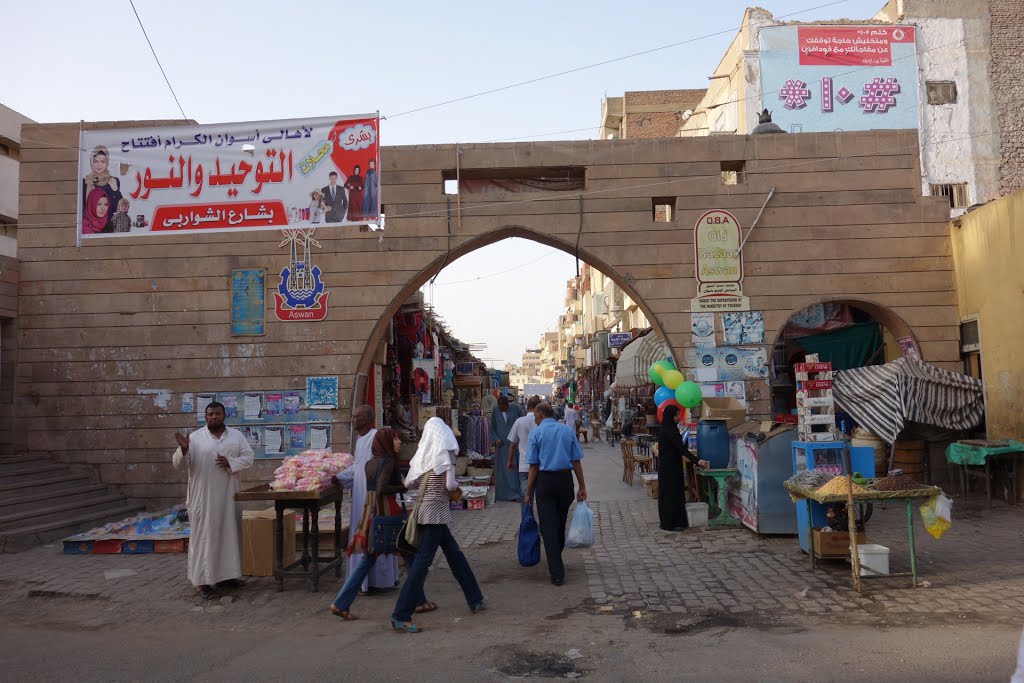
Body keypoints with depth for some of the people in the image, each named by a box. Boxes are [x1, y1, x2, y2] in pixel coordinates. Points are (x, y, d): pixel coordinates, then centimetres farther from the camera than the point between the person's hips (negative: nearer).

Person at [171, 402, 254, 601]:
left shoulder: (237, 436, 6)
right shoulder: (195, 437, -2)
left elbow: (248, 458, 4)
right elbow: (179, 464, -5)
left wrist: (230, 462, -13)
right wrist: (183, 449, -25)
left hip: (229, 496, 3)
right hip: (203, 497, -3)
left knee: (230, 533, 10)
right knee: (204, 536, -1)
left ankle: (226, 574, 23)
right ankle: (203, 581, 4)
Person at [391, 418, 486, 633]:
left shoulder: (422, 454, 6)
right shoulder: (445, 453, -9)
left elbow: (409, 484, 5)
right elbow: (450, 485, -17)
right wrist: (456, 483, 4)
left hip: (424, 508, 7)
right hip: (436, 511, -7)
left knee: (454, 553, 18)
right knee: (422, 560, -7)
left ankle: (475, 599, 30)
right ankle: (401, 616, -7)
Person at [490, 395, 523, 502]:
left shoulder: (515, 409, -2)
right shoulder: (495, 411, 3)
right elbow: (492, 428, 8)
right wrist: (496, 439, -6)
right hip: (501, 444, 2)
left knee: (513, 467, -5)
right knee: (501, 469, 4)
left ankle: (515, 494, -1)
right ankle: (502, 494, 12)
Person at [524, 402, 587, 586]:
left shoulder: (536, 433, -2)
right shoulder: (568, 431, 7)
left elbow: (534, 466, -4)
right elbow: (577, 461, 3)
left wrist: (529, 492, 2)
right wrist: (582, 487, 7)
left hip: (545, 481, -3)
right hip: (565, 479, 4)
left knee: (548, 526, 1)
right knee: (560, 524, 19)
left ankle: (557, 573, -2)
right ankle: (555, 562, 36)